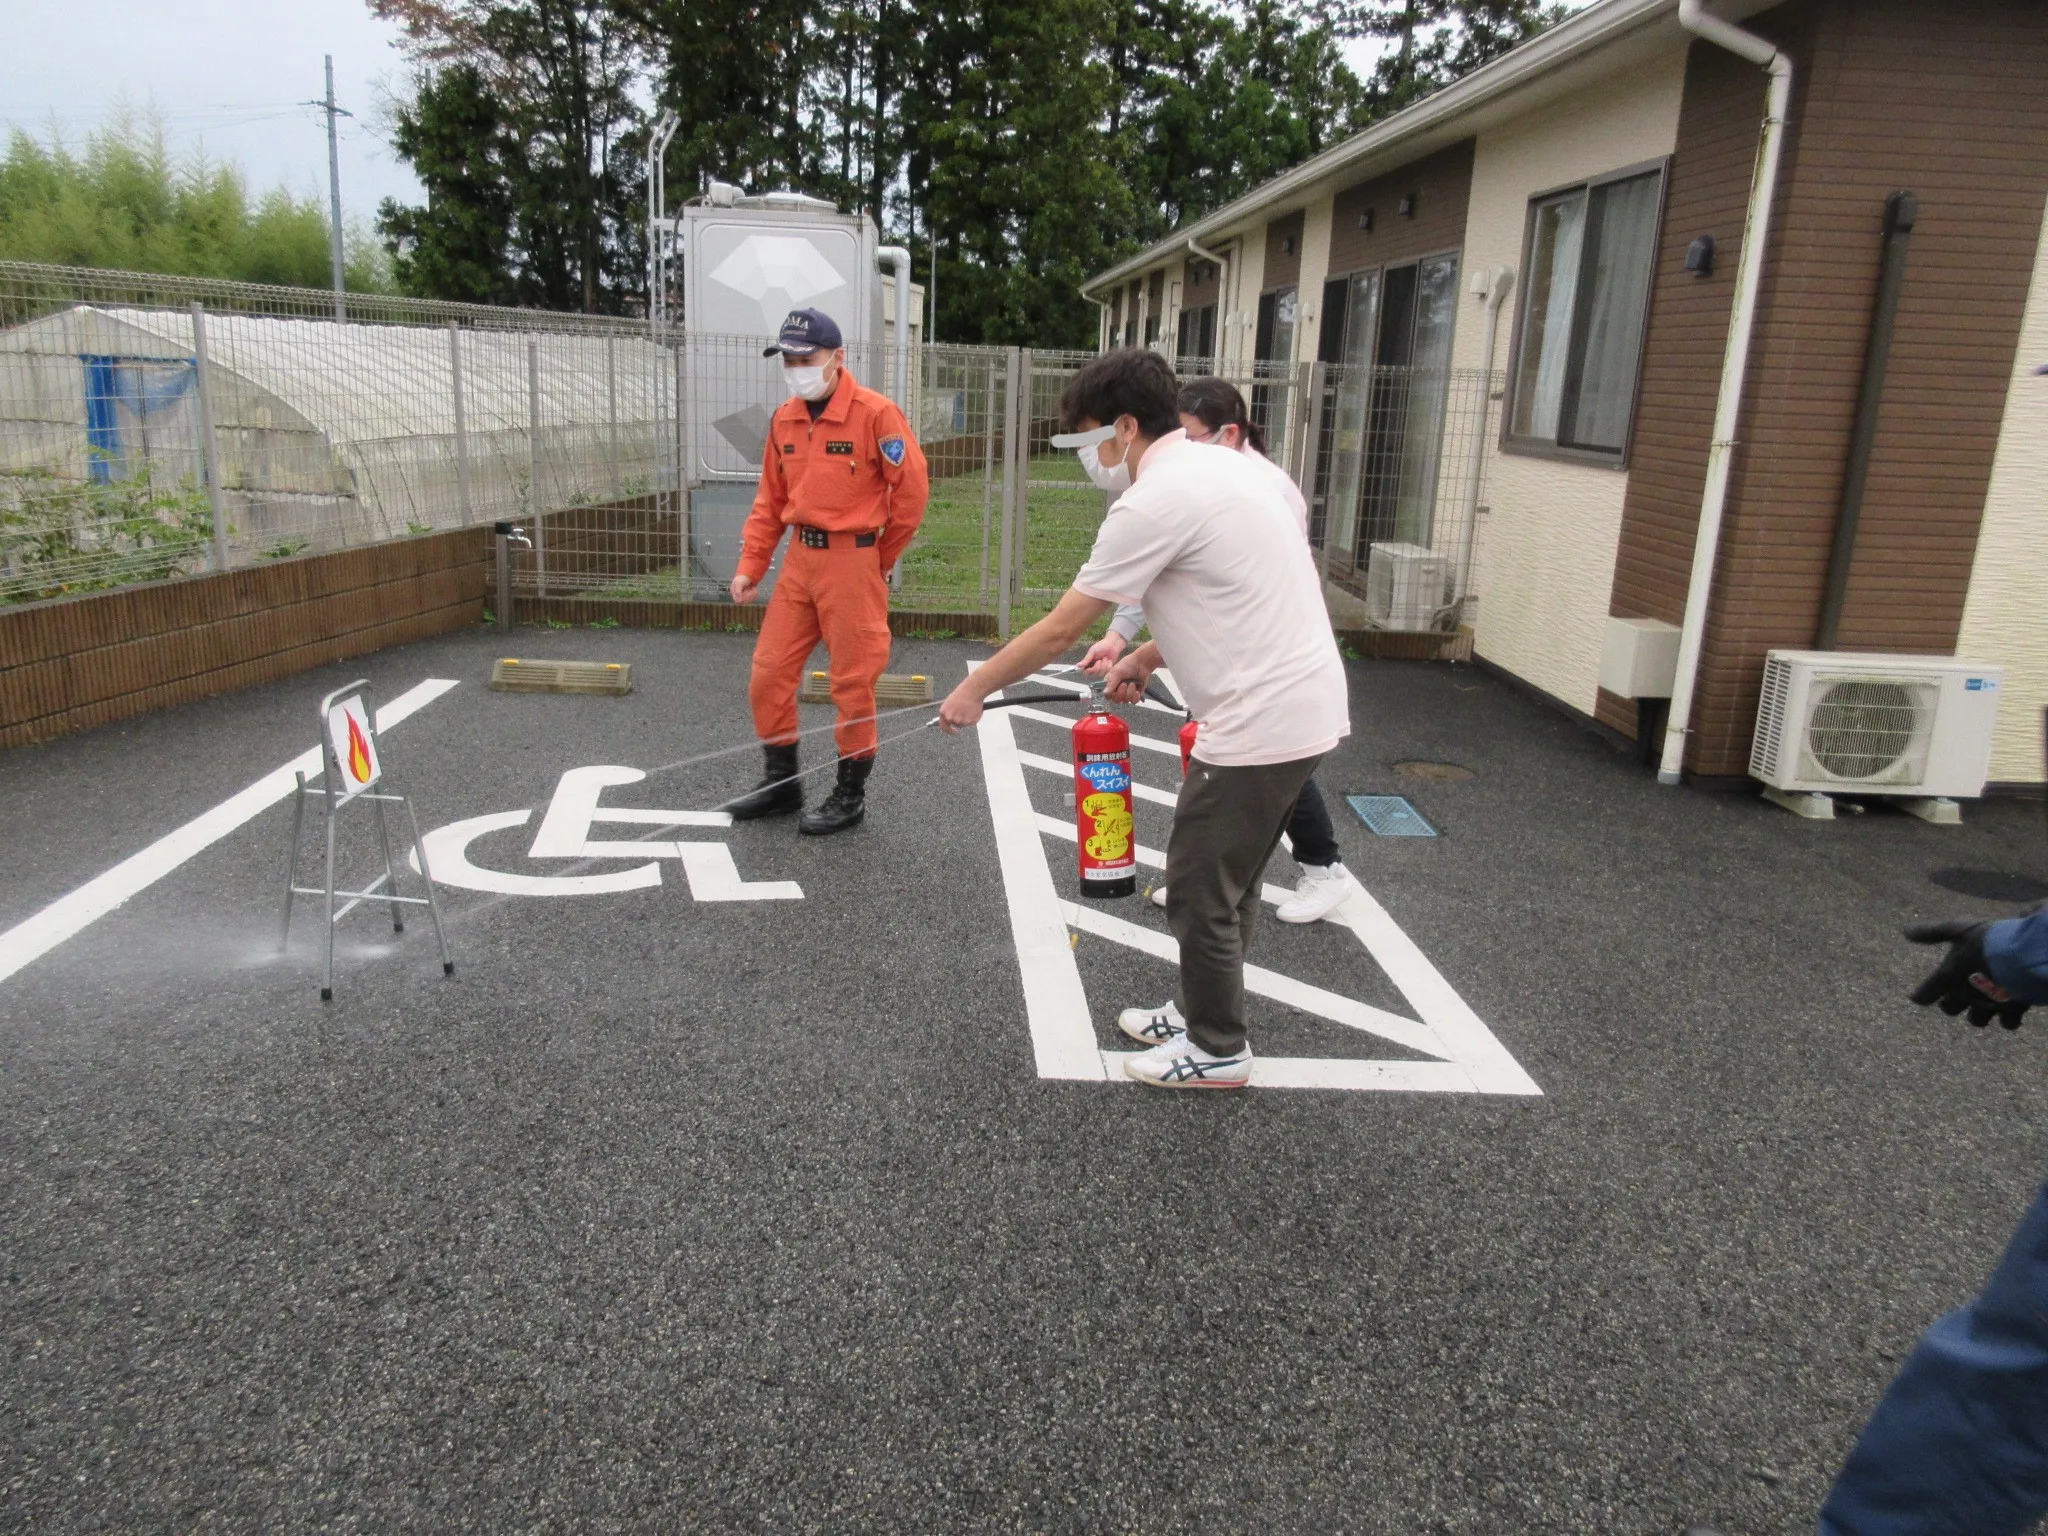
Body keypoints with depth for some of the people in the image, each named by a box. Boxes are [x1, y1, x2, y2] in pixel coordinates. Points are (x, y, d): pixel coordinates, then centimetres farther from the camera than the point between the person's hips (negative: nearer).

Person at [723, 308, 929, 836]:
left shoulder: (876, 413, -12)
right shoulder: (784, 420, 9)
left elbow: (912, 490, -8)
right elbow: (770, 500, 15)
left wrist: (880, 559, 1)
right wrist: (750, 566, 7)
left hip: (852, 564, -7)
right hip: (800, 559, 7)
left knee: (852, 683, 2)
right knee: (768, 674, 8)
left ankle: (851, 795, 18)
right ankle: (781, 782, 25)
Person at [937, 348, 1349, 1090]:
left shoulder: (1155, 500, -17)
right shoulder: (1223, 466, 12)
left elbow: (1060, 630, -12)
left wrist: (974, 688, -1)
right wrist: (1147, 657, 17)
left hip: (1260, 725, -10)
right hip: (1305, 706, 10)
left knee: (1200, 893, 5)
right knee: (1226, 885, 21)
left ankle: (1218, 1051, 21)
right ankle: (1203, 1013, 36)